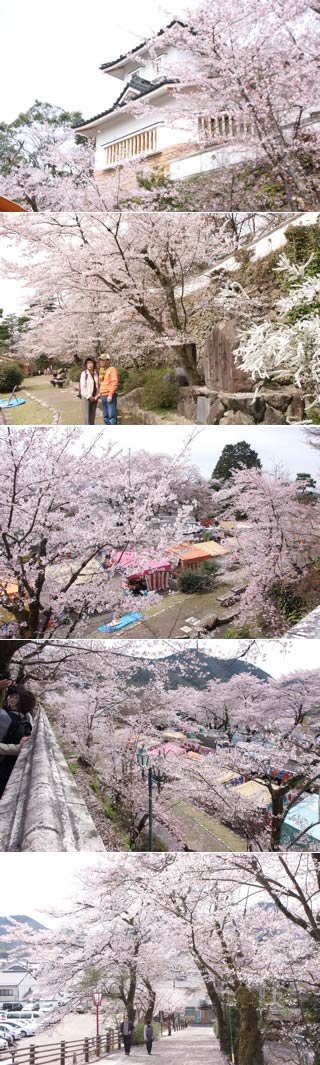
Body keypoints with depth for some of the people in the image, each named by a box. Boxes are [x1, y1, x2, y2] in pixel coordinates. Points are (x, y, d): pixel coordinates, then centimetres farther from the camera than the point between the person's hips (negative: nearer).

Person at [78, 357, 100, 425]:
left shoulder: (96, 373, 5)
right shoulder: (84, 373, -8)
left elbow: (98, 385, 10)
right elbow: (82, 387, -11)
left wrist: (97, 396, -3)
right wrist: (89, 397, -12)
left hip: (94, 398, 5)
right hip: (85, 397, -5)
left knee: (92, 417, 8)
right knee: (86, 417, -8)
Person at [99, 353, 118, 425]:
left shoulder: (112, 369, -7)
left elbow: (114, 383, -16)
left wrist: (110, 395, -22)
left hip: (111, 396, -9)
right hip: (103, 396, 9)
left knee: (112, 415, -13)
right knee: (106, 417, 7)